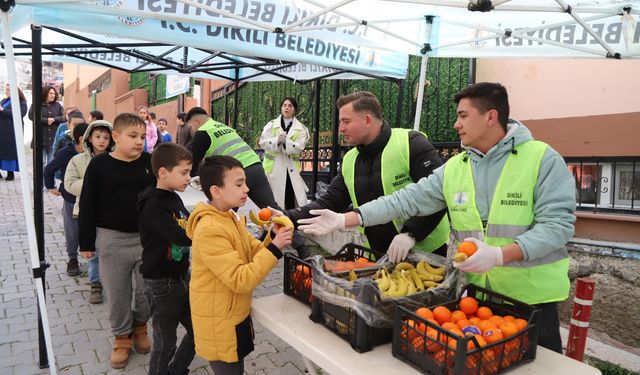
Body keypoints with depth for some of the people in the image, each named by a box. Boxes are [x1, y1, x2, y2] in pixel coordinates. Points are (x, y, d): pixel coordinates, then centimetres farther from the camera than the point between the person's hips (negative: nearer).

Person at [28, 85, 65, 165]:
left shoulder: (57, 105, 10)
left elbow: (64, 117, 1)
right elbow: (31, 116, -10)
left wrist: (53, 119, -14)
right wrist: (46, 120, -15)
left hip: (54, 139, 2)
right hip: (41, 138, -2)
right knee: (41, 163, 2)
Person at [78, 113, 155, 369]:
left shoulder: (150, 162, -1)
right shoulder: (100, 164, -6)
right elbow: (88, 206, -3)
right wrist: (87, 242, -2)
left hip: (147, 238, 2)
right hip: (112, 240, -1)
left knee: (148, 290, 10)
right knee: (117, 294, 11)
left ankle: (140, 325, 38)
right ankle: (122, 336, 32)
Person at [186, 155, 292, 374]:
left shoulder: (230, 218, 3)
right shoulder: (210, 230, -27)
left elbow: (253, 255, 5)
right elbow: (241, 280, -29)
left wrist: (273, 238, -11)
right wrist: (275, 248, -29)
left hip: (234, 317, 9)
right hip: (220, 324, -9)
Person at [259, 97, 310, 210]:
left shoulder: (300, 128, 4)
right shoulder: (271, 124, 7)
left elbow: (299, 147, -9)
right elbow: (263, 142, -5)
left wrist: (286, 141, -25)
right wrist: (277, 140, -21)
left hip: (291, 167, 0)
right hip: (273, 167, 1)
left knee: (292, 199, -1)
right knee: (273, 199, 7)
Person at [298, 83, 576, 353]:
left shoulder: (542, 159, -10)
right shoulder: (453, 168, 3)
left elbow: (558, 224, -16)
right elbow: (406, 200, -2)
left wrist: (498, 255, -30)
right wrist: (343, 220, -9)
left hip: (532, 295, -3)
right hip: (474, 292, 4)